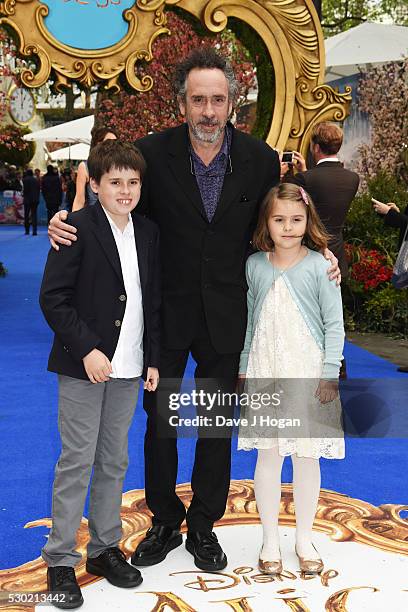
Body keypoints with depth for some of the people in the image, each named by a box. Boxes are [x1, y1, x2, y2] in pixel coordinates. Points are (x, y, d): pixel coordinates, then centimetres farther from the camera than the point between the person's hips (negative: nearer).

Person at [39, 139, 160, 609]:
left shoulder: (148, 233, 8)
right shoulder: (77, 228, -9)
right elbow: (53, 298, -12)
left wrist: (153, 359, 9)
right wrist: (86, 349, -19)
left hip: (127, 367, 5)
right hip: (83, 364, -5)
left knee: (114, 462, 14)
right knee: (77, 462, 0)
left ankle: (105, 547, 27)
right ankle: (60, 559, 12)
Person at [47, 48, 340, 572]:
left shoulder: (260, 159, -7)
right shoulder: (152, 152, -12)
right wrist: (68, 224, -20)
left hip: (225, 314, 1)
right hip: (166, 311, 0)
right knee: (160, 418, 12)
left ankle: (203, 526, 32)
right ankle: (164, 522, 33)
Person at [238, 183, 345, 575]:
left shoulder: (319, 266, -6)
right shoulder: (254, 265, 3)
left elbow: (334, 324, -4)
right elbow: (249, 319, 10)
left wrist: (329, 374, -9)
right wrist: (244, 367, 10)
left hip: (307, 373, -2)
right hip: (265, 373, 2)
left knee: (306, 456, 7)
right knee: (268, 454, 8)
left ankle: (304, 539, 25)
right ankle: (270, 539, 23)